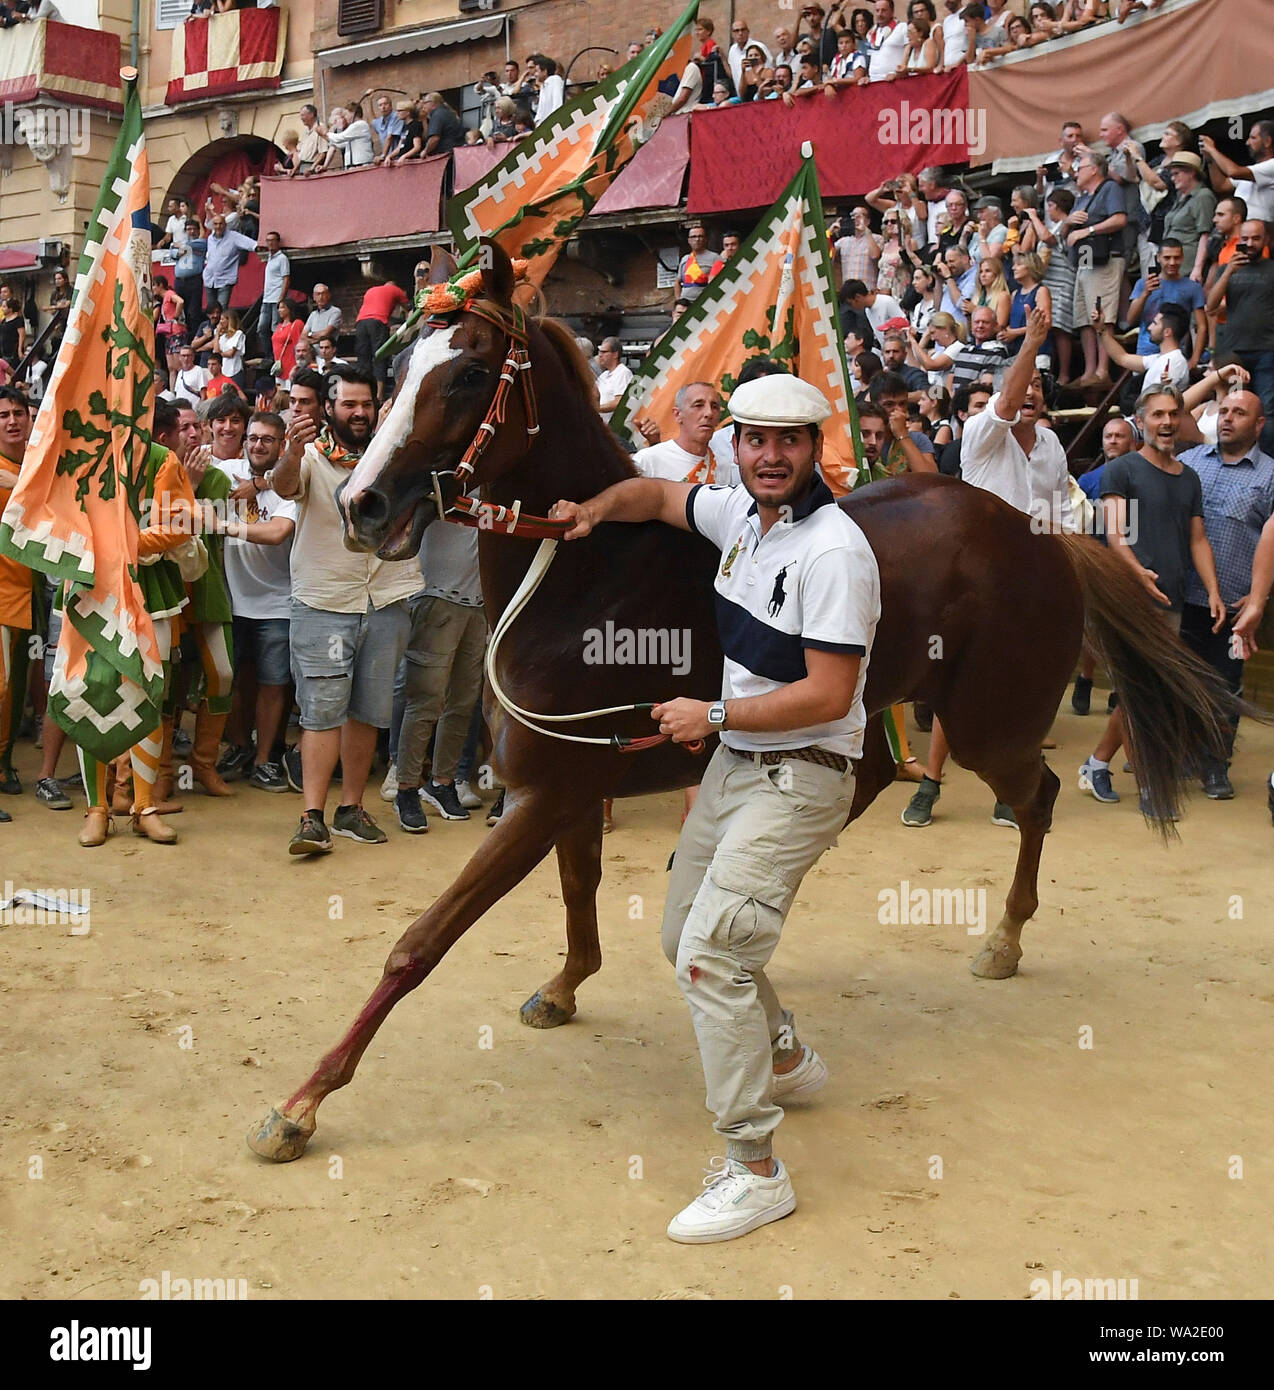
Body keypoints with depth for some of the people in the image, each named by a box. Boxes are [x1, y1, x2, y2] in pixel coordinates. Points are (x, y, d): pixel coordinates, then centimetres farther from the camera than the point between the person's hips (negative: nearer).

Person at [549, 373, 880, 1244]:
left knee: (710, 956, -17)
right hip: (736, 761, 10)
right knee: (686, 936, 21)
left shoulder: (834, 551, -21)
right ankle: (787, 1059, 44)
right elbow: (659, 495, 24)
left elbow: (827, 694, -24)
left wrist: (714, 715, -17)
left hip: (798, 778, -9)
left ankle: (757, 1171, -7)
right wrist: (595, 511, 4)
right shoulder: (740, 514, 5)